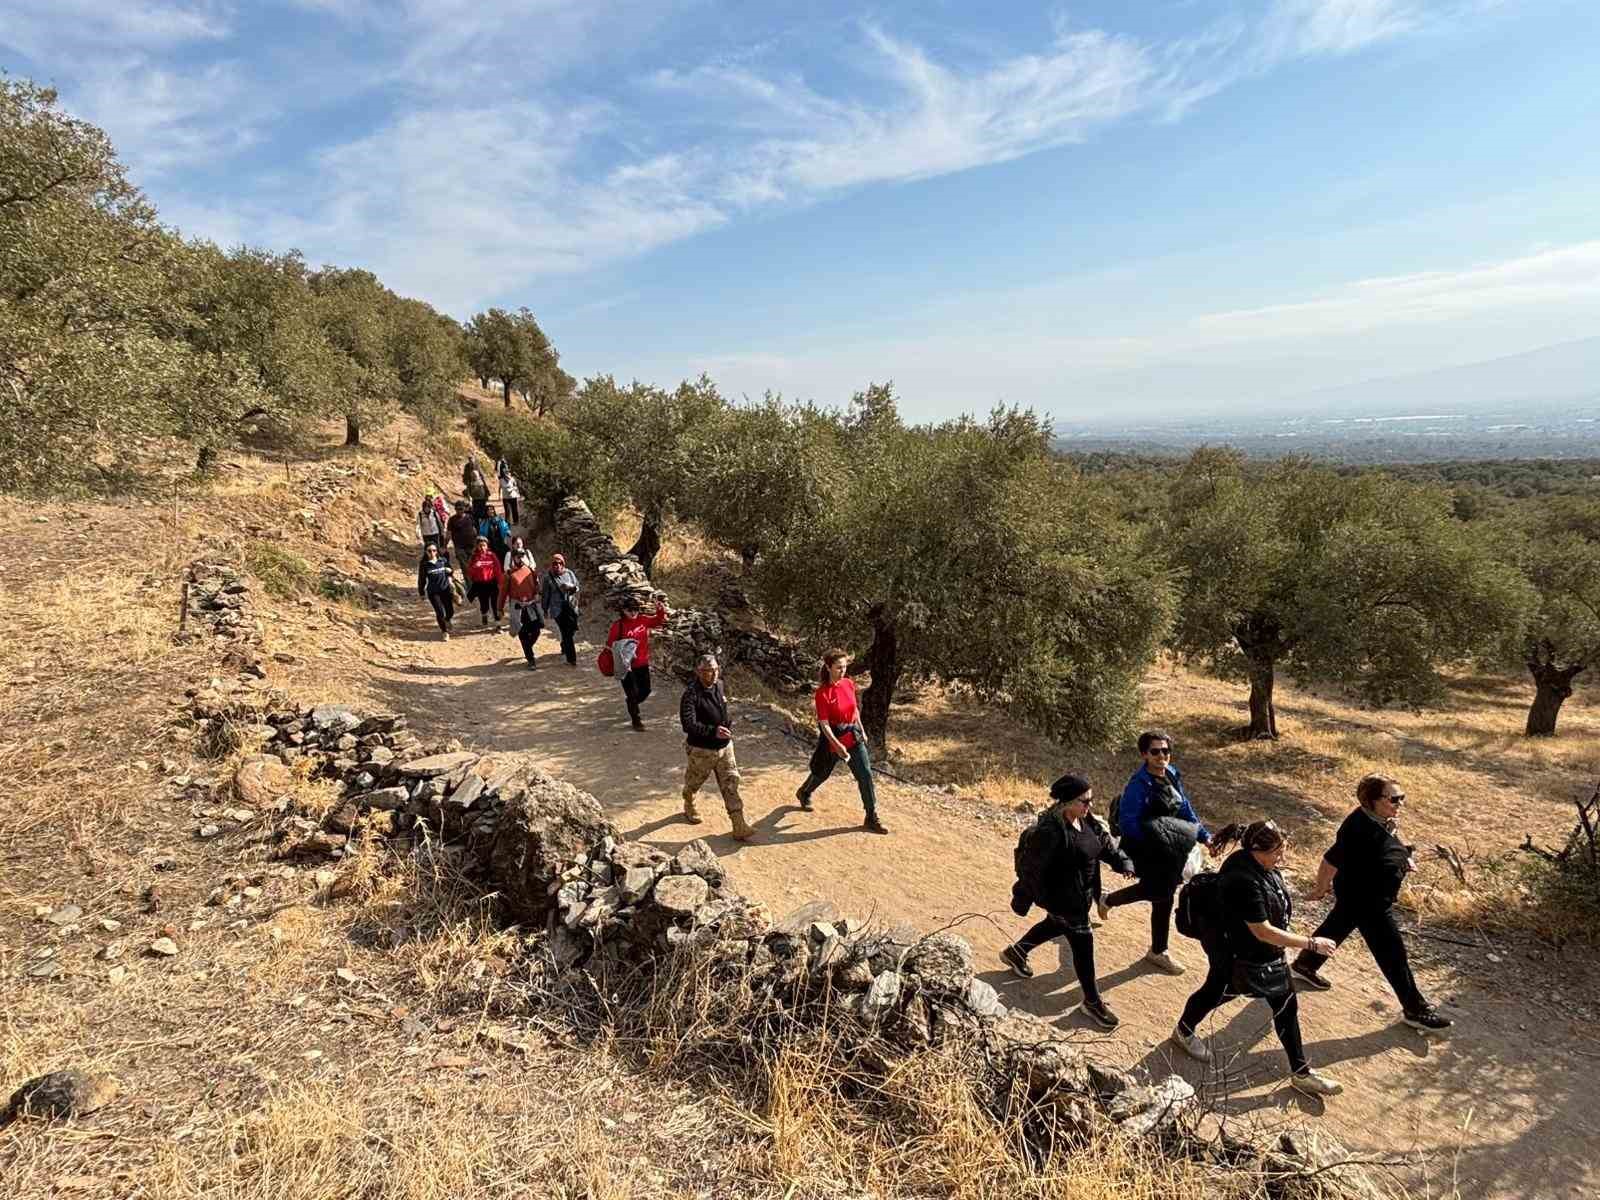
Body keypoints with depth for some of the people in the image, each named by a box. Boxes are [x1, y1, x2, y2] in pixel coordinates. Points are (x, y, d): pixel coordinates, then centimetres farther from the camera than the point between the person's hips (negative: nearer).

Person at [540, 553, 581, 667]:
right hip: (558, 609, -4)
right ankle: (571, 659, -2)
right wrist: (545, 610, 4)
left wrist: (571, 587, -14)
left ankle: (564, 647, 41)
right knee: (566, 632, -7)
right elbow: (545, 594, 1)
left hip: (571, 606, 4)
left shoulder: (569, 573, 3)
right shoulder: (548, 577, -5)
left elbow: (577, 587, 10)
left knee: (572, 629, 9)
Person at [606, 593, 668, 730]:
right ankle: (635, 720, 19)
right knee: (633, 693, 0)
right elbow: (610, 642, -11)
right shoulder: (618, 624, -14)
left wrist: (661, 609, -5)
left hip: (643, 664, 5)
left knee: (645, 690, 16)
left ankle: (632, 706, 46)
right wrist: (621, 646, -25)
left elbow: (659, 621, 11)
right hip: (627, 665, -5)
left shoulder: (643, 620, -1)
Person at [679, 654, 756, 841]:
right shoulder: (691, 694, -26)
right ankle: (688, 807, 52)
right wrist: (713, 731, -45)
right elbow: (688, 724, -37)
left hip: (725, 747, 5)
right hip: (702, 751, -5)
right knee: (694, 782, 20)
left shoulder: (719, 685, -2)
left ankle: (739, 828, 8)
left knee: (730, 785, 4)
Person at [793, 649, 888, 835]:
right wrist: (837, 745, -28)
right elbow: (824, 724, -21)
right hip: (833, 738, -4)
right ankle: (803, 793, 50)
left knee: (866, 774, -3)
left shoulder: (849, 683, -3)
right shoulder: (822, 693, -20)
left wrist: (862, 730, 16)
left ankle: (871, 818, 6)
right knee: (823, 771, 18)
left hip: (853, 736, 4)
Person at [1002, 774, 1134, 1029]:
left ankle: (1015, 952, 54)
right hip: (1062, 898, -10)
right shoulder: (1050, 830, -33)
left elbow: (1104, 841, 6)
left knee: (1056, 926, 30)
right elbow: (1030, 867, -26)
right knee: (1083, 944, 4)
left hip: (1081, 893, 10)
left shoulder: (1085, 820, -5)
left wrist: (1122, 862, -11)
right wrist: (1024, 898, -19)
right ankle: (1092, 1002, 25)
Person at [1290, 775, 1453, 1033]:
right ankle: (1416, 1010, 19)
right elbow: (1331, 860, -28)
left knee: (1337, 927, 27)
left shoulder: (1379, 820, -4)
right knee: (1392, 955, 4)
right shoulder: (1361, 829, -34)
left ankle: (1304, 965, 46)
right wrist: (1321, 888, -16)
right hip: (1366, 903, -10)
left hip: (1356, 896, 10)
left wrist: (1403, 858, 0)